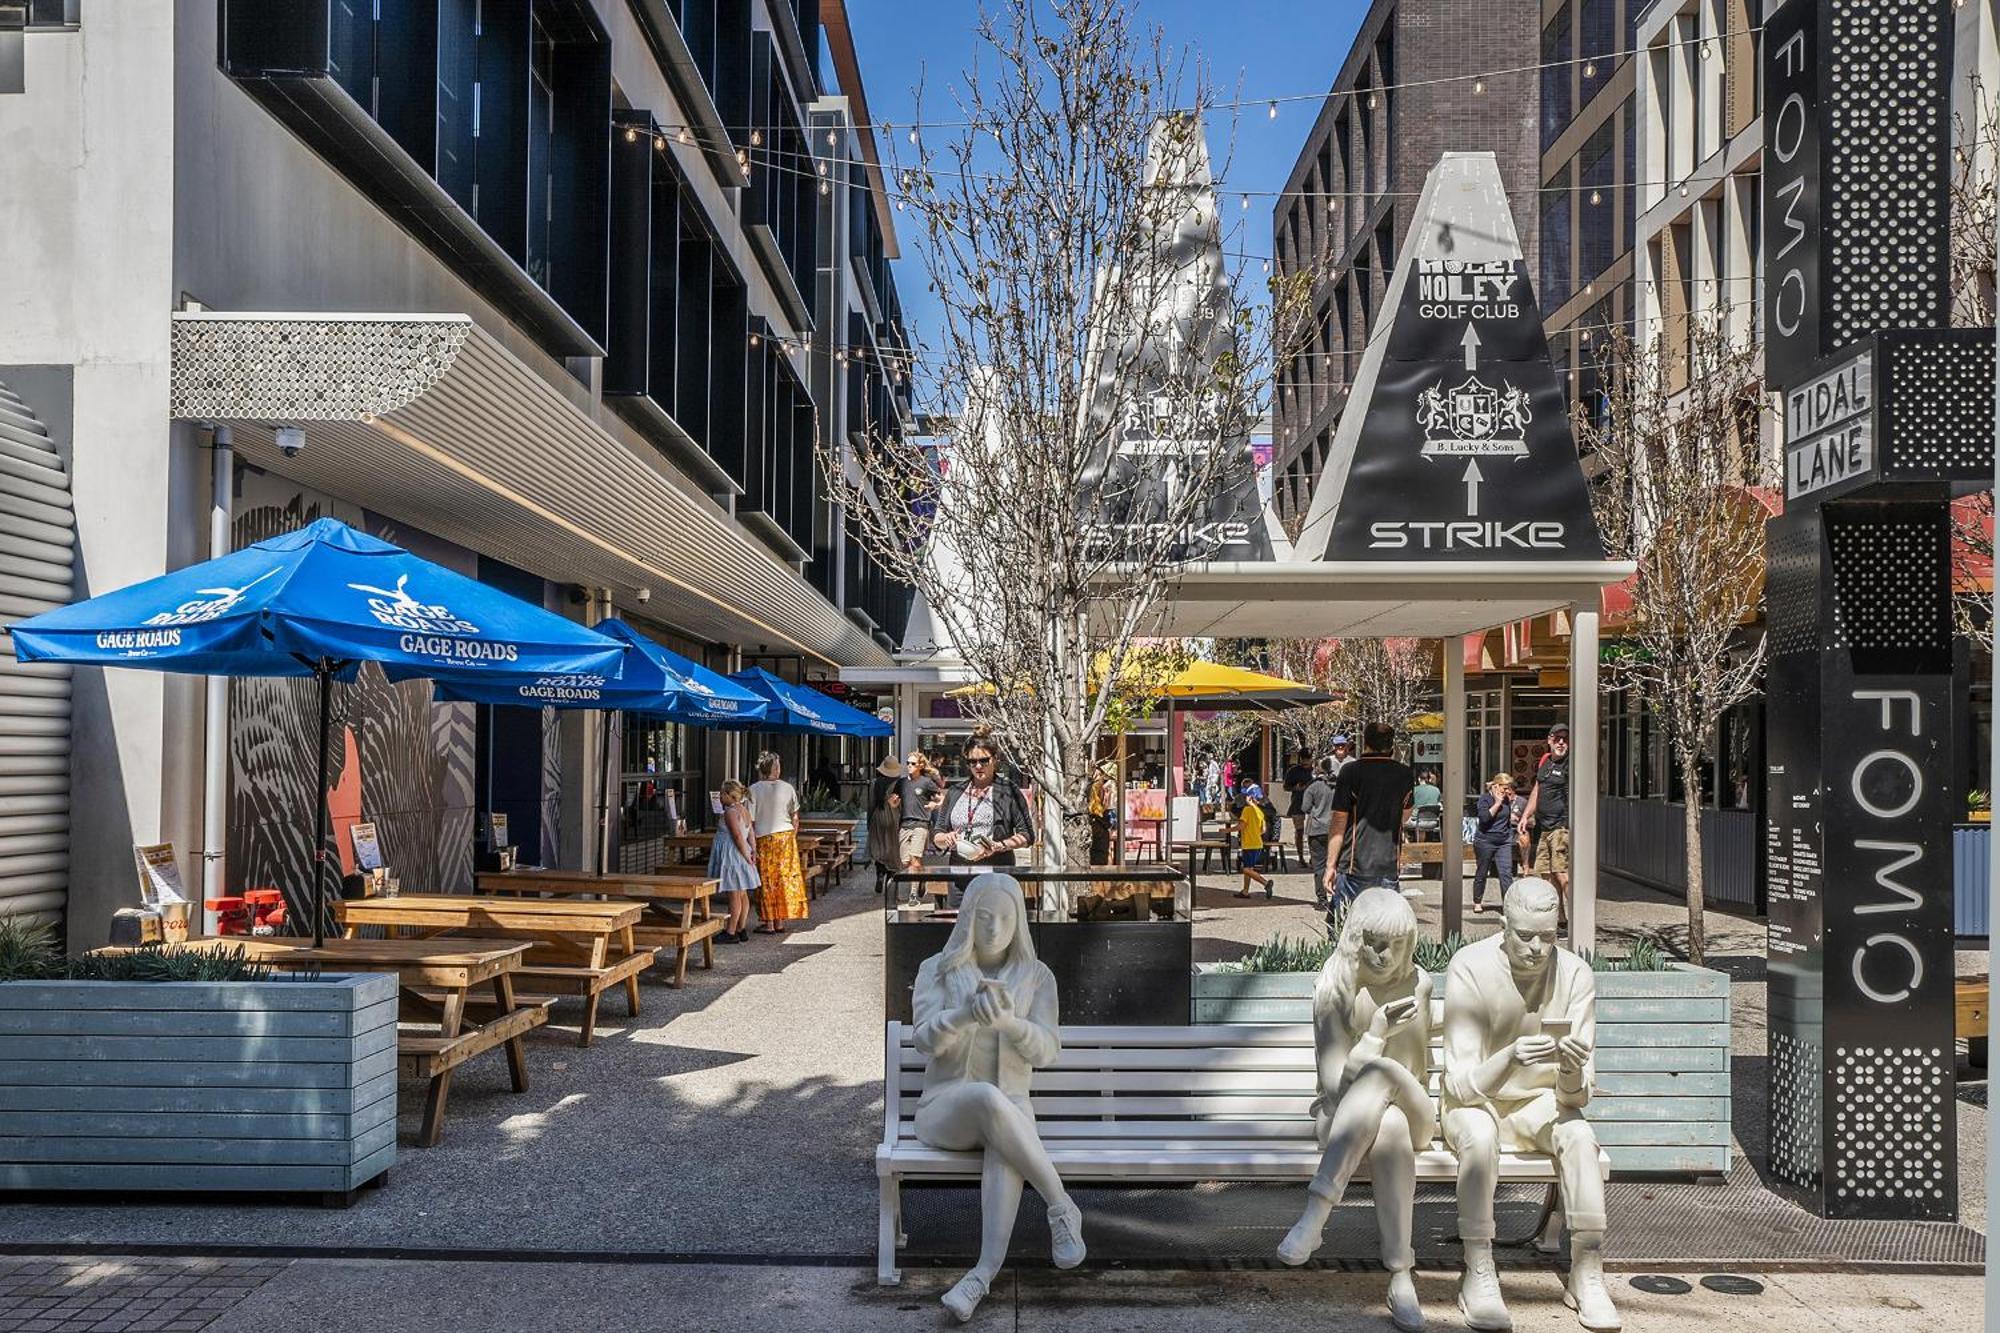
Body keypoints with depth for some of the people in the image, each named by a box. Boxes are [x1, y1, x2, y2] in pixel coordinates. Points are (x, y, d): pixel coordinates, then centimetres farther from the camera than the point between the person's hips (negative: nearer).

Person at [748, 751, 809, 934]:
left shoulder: (754, 789, -9)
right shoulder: (787, 788, 0)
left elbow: (750, 819, -10)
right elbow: (795, 818, 3)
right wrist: (792, 837, 14)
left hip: (764, 838, -3)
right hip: (786, 836, 3)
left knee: (766, 880, 6)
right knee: (784, 878, 10)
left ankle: (768, 923, 8)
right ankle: (780, 922, 14)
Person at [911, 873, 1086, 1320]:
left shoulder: (1037, 976, 7)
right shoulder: (937, 969, 3)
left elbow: (1046, 1050, -6)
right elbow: (926, 1039, -12)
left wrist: (1009, 1020, -29)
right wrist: (966, 1013, -35)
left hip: (1010, 1107, 1)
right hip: (944, 1109, -1)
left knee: (1006, 1147, -38)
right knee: (986, 1097, -38)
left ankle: (986, 1271, -44)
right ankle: (1062, 1206, -26)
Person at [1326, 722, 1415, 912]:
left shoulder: (1351, 772, -6)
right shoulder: (1405, 775, 5)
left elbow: (1339, 825, -6)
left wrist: (1331, 866, -1)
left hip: (1355, 869, -3)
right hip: (1389, 867, 3)